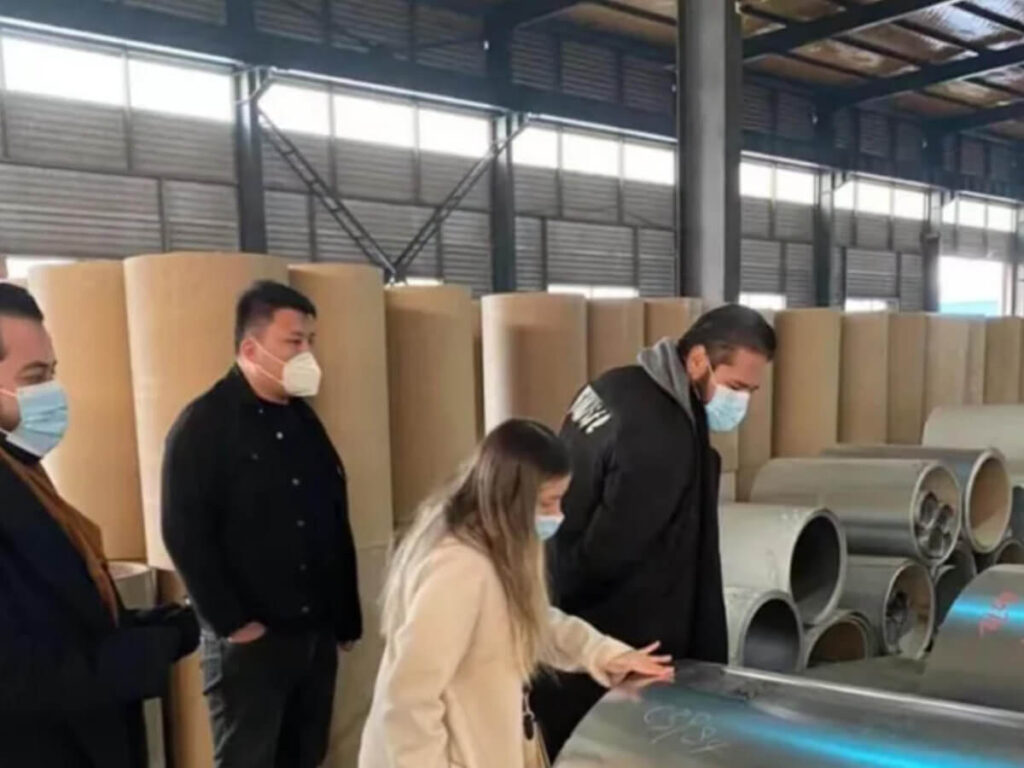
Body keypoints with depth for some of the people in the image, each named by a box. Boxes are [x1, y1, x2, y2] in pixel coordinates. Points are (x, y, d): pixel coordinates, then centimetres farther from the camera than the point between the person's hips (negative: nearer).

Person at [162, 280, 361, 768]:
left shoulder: (304, 421, 10)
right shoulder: (203, 425, -10)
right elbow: (185, 536, -15)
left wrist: (347, 616, 12)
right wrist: (231, 622, -15)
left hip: (318, 633, 7)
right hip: (249, 640, -6)